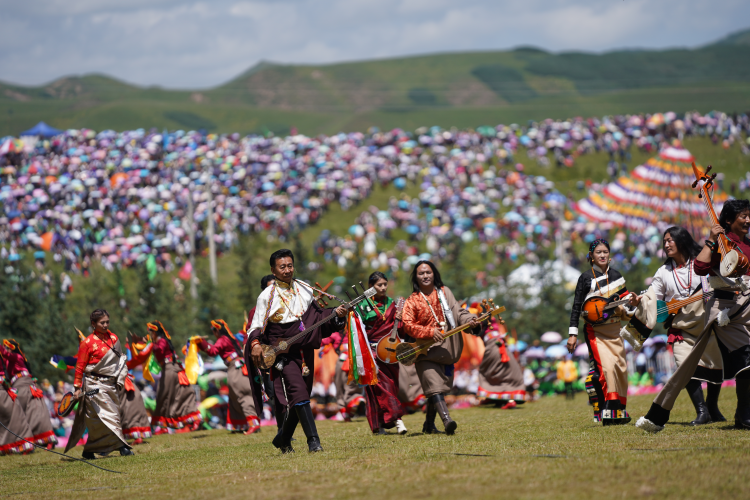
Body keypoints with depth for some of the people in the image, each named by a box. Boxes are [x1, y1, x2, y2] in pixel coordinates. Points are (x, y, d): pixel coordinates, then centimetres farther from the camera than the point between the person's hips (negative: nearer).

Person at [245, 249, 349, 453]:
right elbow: (256, 327, -5)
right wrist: (255, 344, -23)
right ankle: (313, 440, -26)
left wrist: (336, 314, 3)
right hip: (282, 351, -6)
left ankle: (283, 439, 31)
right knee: (298, 391, -22)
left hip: (304, 350, 6)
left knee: (299, 397, 11)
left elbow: (316, 315, 20)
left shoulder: (304, 290, 10)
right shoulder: (267, 296, -4)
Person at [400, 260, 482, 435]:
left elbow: (458, 312, 4)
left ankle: (429, 424, 23)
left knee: (437, 387, 10)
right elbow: (407, 325, -7)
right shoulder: (412, 301, 3)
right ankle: (447, 420, -35)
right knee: (434, 385, -20)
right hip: (425, 351, -4)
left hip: (445, 349, 4)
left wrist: (470, 321, -18)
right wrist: (430, 332, -21)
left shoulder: (444, 292, 12)